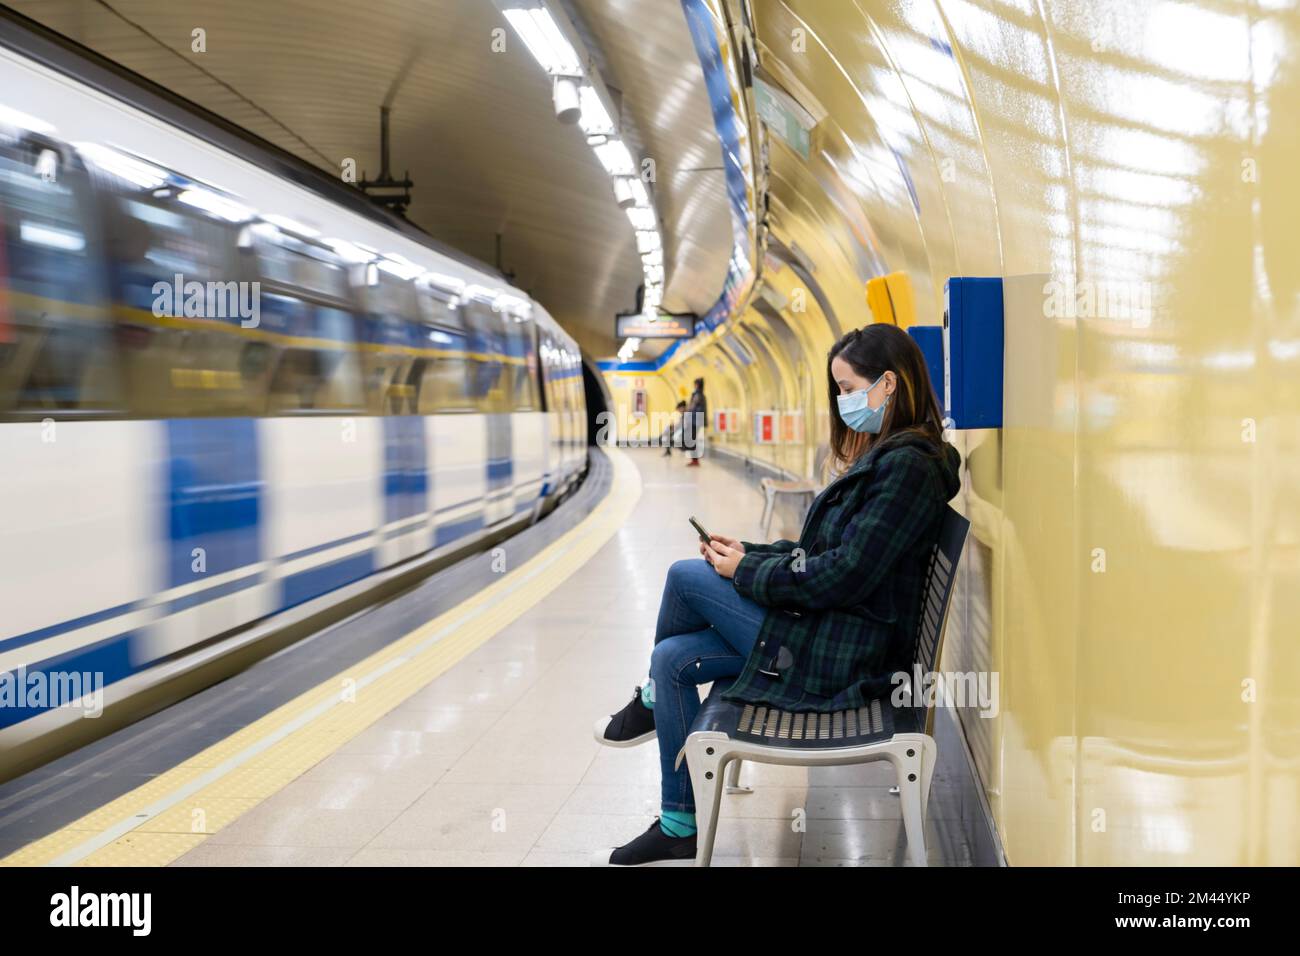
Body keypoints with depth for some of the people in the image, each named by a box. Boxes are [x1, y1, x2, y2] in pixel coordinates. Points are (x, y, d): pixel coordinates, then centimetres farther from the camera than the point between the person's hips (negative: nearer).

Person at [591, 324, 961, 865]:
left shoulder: (907, 465, -19)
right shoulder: (885, 455, 13)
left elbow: (842, 575, -23)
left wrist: (744, 570, -11)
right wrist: (747, 553, 3)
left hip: (842, 653, -10)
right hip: (837, 633, 10)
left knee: (686, 575, -7)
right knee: (672, 659, 3)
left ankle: (652, 702, 20)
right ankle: (679, 830, 11)